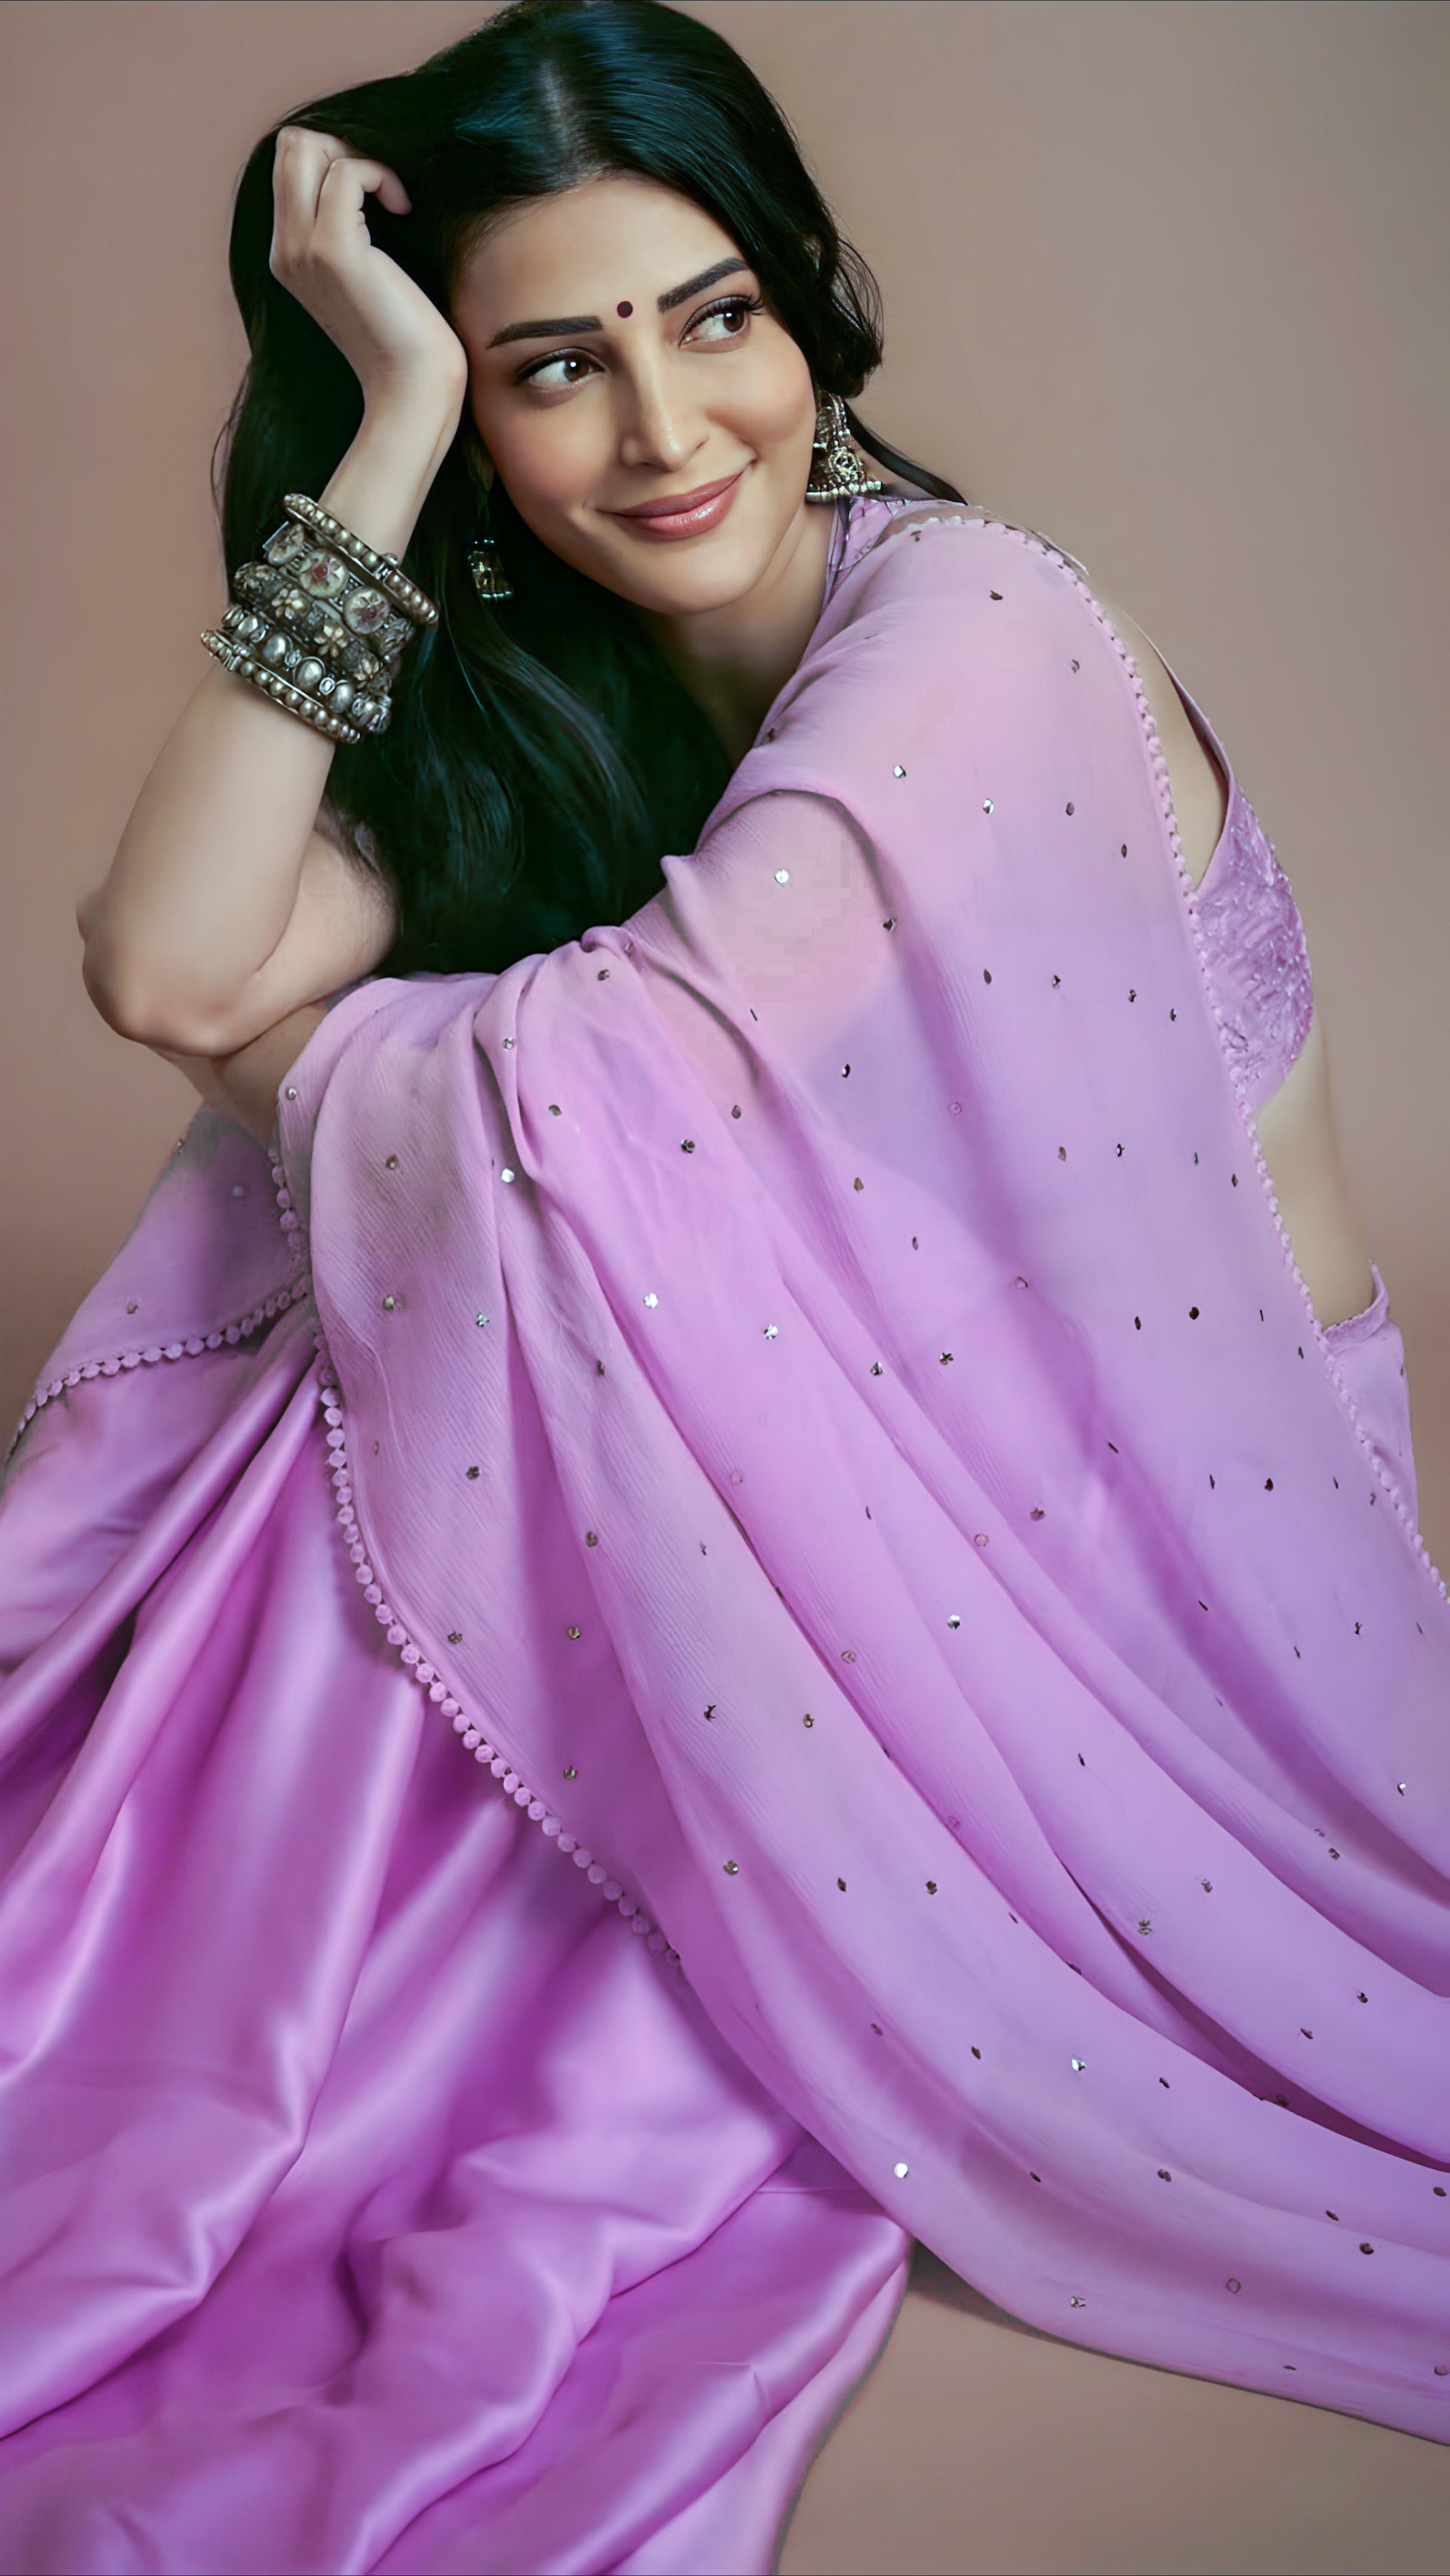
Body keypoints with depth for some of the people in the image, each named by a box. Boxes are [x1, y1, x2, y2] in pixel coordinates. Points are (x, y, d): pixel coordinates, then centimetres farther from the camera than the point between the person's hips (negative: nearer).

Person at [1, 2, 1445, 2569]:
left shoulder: (970, 623, -20)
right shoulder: (537, 687, 0)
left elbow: (599, 1089, -29)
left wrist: (284, 1042, -9)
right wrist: (381, 433, -16)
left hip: (1166, 1498, -6)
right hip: (873, 1444, 6)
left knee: (550, 1190, -26)